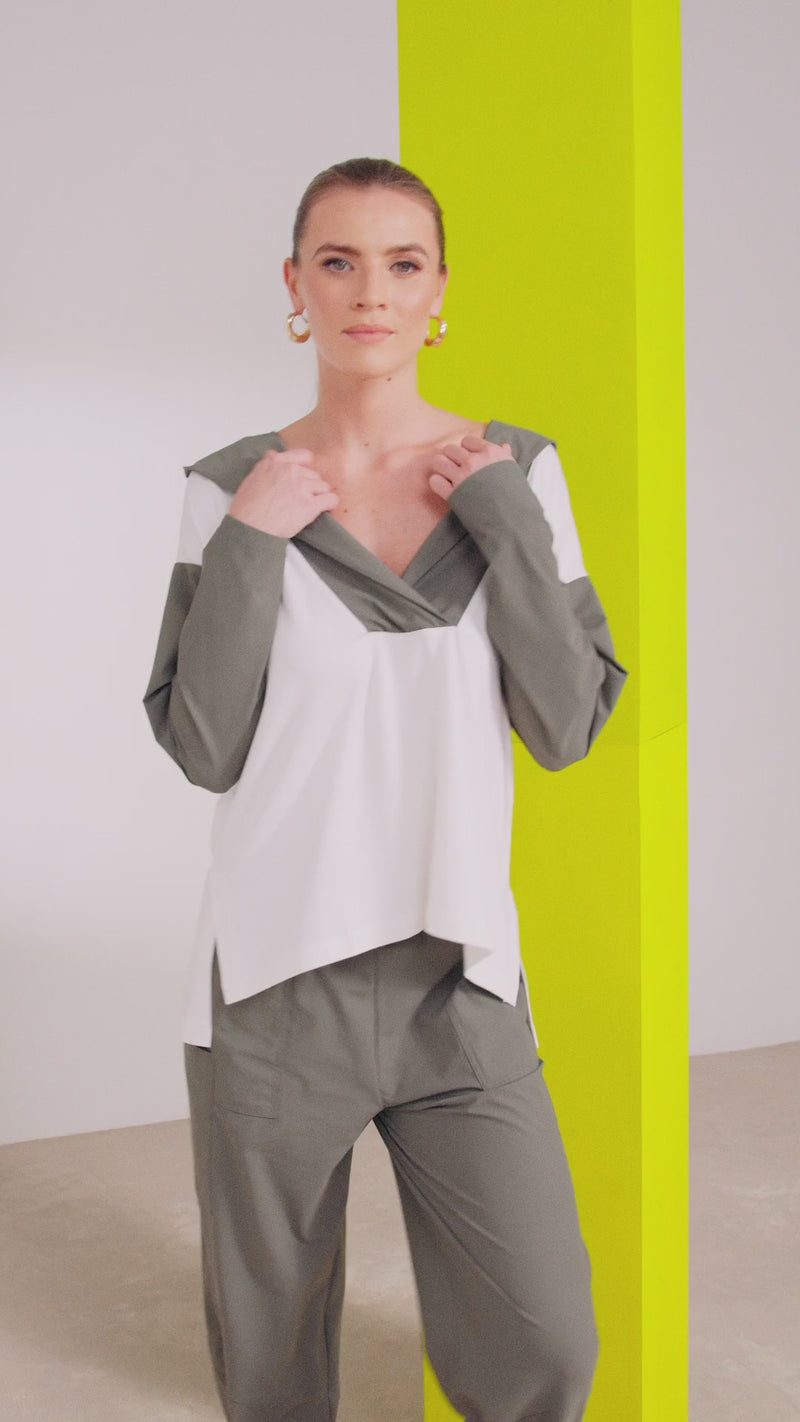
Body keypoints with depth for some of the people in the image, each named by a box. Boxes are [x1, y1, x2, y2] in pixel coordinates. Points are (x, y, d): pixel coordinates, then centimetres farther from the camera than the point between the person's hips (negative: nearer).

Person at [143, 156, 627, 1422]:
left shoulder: (517, 473, 2)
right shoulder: (233, 489, -1)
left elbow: (567, 729, -3)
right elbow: (202, 749, -4)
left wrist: (508, 523, -11)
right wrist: (247, 547, -13)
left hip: (461, 977, 1)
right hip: (277, 976, 0)